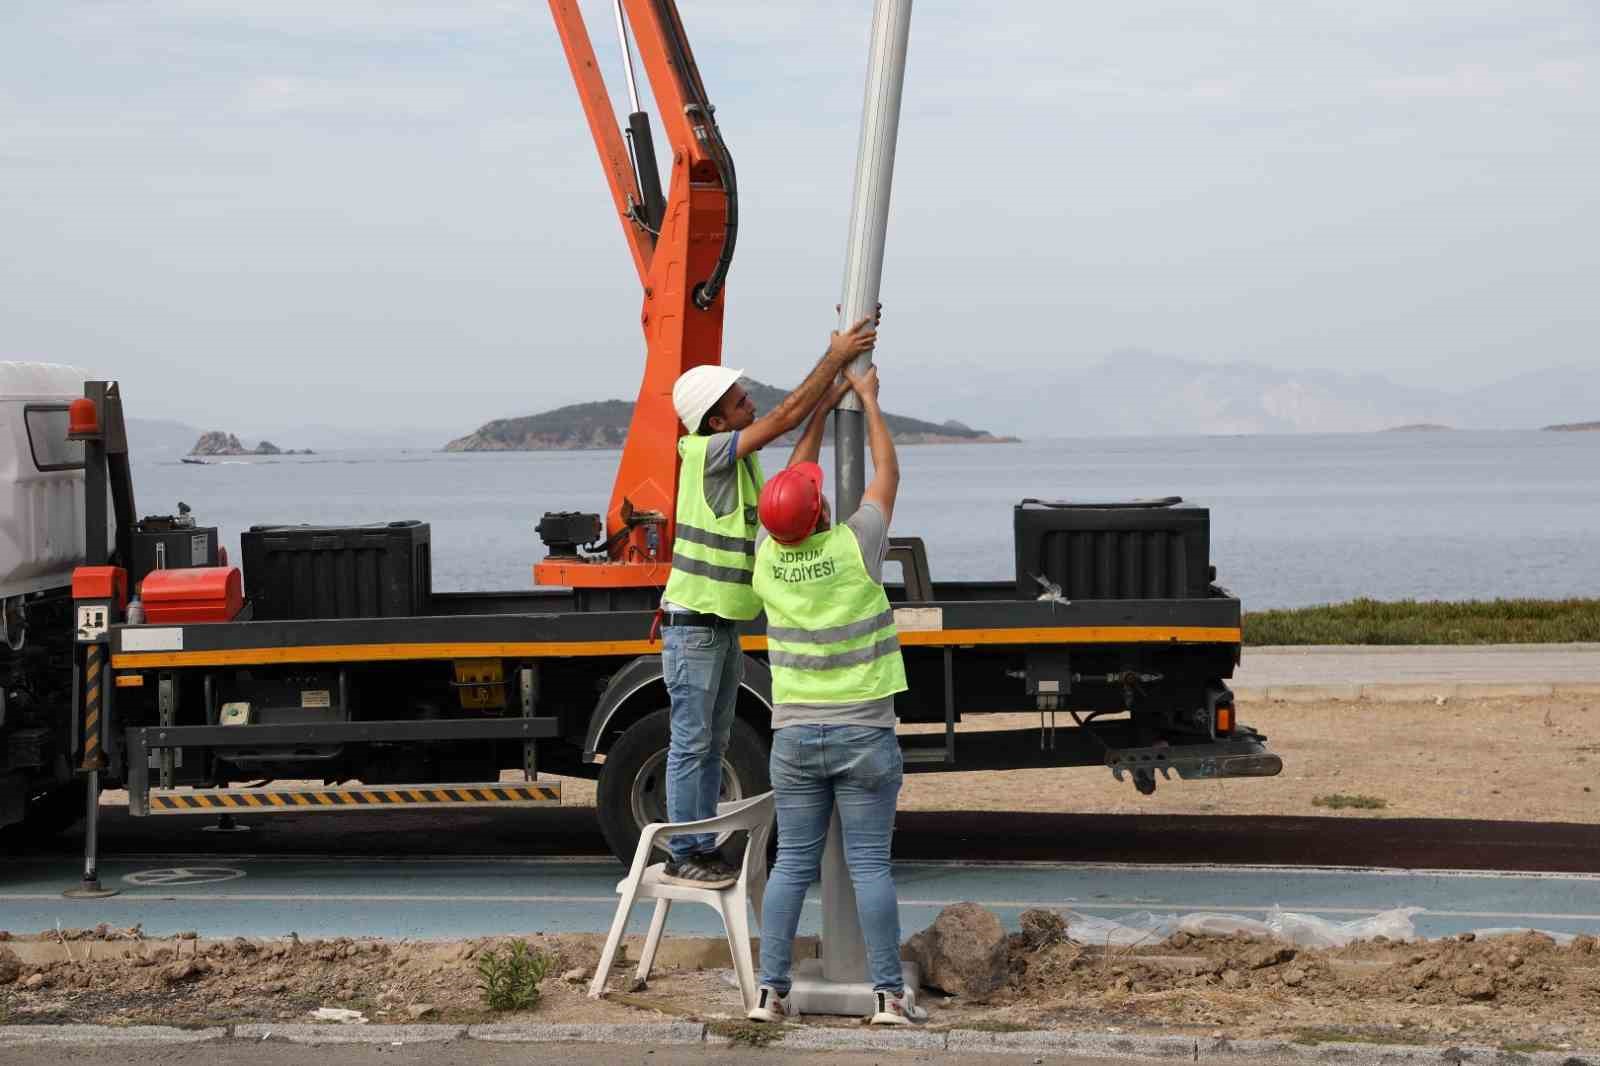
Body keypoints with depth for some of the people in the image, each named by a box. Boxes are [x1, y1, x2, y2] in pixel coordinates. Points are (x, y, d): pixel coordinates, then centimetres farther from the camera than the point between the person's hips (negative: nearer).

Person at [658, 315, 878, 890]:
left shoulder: (739, 455, 9)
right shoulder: (707, 451, -18)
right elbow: (786, 416, -23)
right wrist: (835, 358, -20)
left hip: (724, 626, 9)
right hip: (693, 625, -9)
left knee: (713, 744, 13)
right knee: (691, 744, -5)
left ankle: (702, 849, 20)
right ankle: (683, 856, -1)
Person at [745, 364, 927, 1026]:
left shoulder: (769, 556, -5)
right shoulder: (854, 546, -15)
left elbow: (793, 477, 12)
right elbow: (888, 473, 1)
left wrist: (822, 407, 18)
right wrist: (869, 399, 13)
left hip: (796, 738, 3)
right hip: (865, 735, -3)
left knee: (793, 865, 6)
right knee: (870, 867, -2)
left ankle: (772, 990, 1)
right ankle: (887, 994, -3)